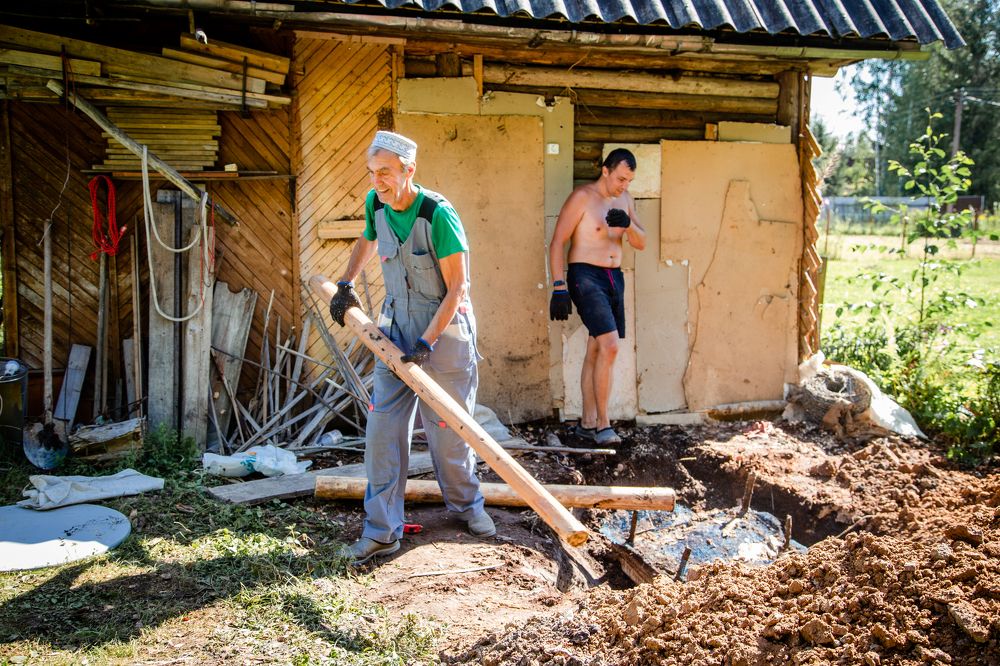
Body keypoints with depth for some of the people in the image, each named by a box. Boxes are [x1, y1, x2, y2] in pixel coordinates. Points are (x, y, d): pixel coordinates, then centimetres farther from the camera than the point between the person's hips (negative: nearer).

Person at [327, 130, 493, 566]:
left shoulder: (438, 214, -21)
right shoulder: (375, 203, -2)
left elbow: (457, 289, -19)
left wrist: (427, 344, -24)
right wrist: (346, 285, 16)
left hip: (445, 329, -5)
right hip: (397, 327, 6)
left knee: (447, 428, 4)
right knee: (383, 426, -1)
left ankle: (466, 505, 31)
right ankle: (382, 530, 6)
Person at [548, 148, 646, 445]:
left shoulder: (625, 199, 11)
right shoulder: (582, 197, -10)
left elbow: (641, 243, 8)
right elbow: (557, 243, -12)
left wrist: (628, 224, -14)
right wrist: (559, 288, -18)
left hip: (614, 278, 7)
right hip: (585, 277, -7)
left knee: (596, 350, 10)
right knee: (610, 345, -19)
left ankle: (587, 423, 17)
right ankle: (602, 423, -10)